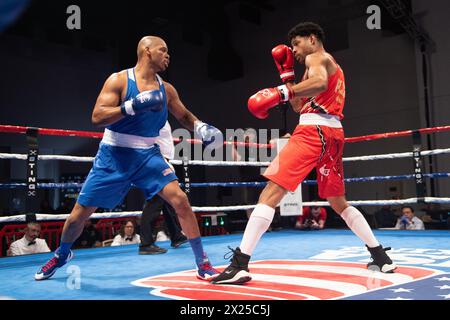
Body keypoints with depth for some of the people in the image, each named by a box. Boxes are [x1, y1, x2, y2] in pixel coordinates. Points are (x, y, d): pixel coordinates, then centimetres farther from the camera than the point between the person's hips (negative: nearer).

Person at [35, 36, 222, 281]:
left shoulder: (166, 89, 4)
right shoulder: (119, 80, -9)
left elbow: (184, 116, 17)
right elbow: (97, 117, -17)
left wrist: (202, 128, -4)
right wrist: (133, 106, -29)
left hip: (147, 155, 2)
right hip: (114, 155, -2)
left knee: (180, 200, -17)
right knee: (80, 213, 4)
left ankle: (202, 263, -4)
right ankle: (62, 254, 36)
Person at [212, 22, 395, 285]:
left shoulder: (316, 57, 4)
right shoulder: (333, 65, 31)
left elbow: (320, 83, -22)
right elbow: (300, 106, 28)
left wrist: (280, 93, -26)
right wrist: (287, 74, 26)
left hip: (314, 131, -9)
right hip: (333, 134, 9)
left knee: (272, 191, -15)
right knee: (339, 202, 21)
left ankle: (240, 263, -23)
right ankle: (381, 256, 21)